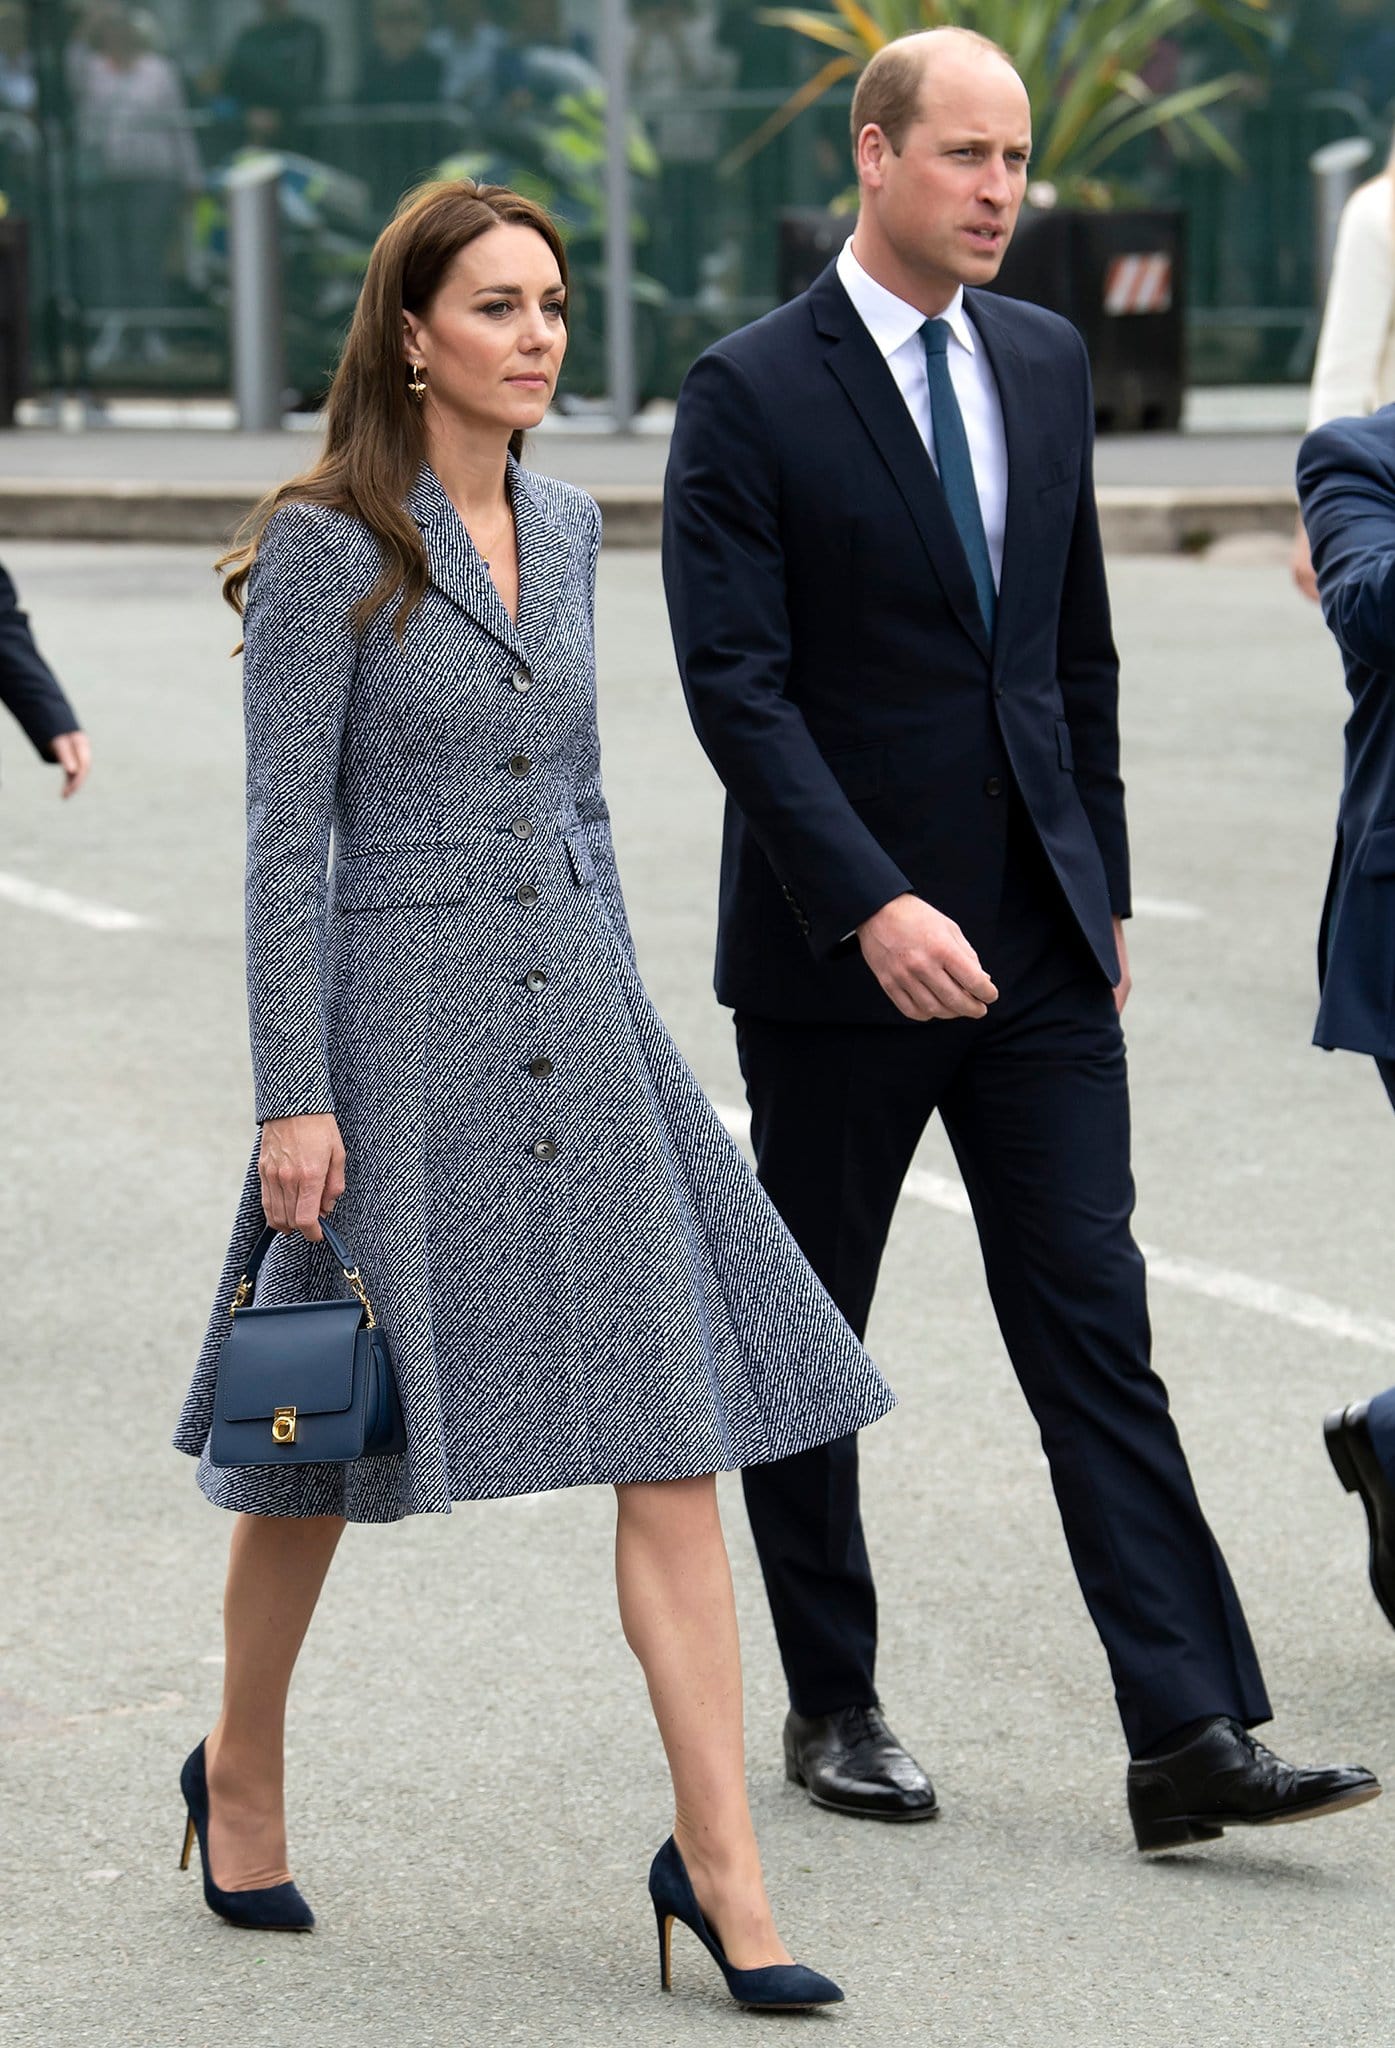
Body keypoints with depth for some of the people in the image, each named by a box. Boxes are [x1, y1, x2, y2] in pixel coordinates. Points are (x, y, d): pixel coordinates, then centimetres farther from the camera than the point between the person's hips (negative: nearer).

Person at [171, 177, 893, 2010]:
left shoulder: (565, 530, 10)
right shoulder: (327, 549, -9)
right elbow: (285, 842, -11)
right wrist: (294, 1097, -15)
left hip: (575, 1011, 5)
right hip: (400, 1016, -5)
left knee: (676, 1429, -5)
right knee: (330, 1437, 9)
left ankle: (718, 1859, -4)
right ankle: (241, 1773, 33)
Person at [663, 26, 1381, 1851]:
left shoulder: (1046, 363, 9)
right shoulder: (749, 394, -9)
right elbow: (737, 682, -15)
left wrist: (1100, 882, 14)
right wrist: (873, 906, -23)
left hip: (1037, 945, 4)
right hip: (836, 949, -4)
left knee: (1097, 1328, -2)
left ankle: (1191, 1736, -6)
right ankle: (833, 1707, 22)